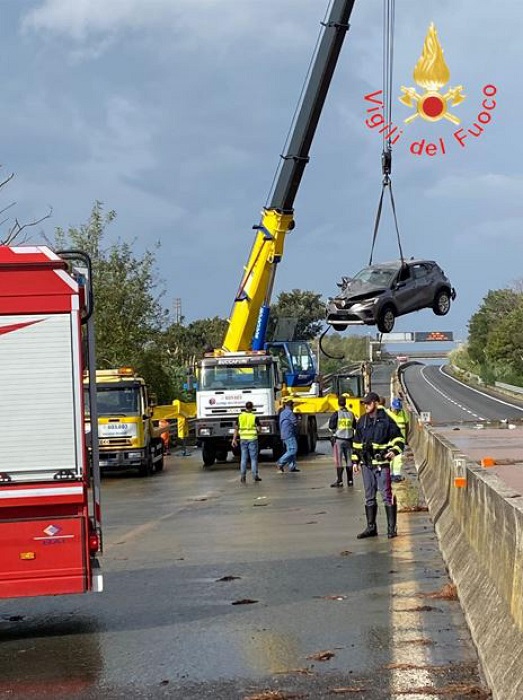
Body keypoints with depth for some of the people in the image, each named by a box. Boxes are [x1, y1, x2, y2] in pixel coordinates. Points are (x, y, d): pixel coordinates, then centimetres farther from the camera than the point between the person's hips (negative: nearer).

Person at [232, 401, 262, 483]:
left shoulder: (240, 416, 2)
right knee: (254, 458, 5)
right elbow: (258, 429, -6)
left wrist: (234, 439, 6)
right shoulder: (254, 417, -6)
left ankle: (243, 475, 2)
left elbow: (236, 429, 3)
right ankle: (255, 475, 5)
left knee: (243, 458, 7)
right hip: (252, 439, -2)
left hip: (243, 439, 3)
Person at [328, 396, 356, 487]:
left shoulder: (336, 414, -10)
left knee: (339, 461, -2)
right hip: (349, 440, 4)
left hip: (338, 439, -4)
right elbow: (354, 427, 10)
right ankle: (350, 480, 15)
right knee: (349, 460, 11)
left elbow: (331, 427, -10)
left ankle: (339, 481, -5)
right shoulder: (351, 414, 4)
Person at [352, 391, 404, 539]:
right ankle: (371, 527, 18)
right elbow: (357, 442, 20)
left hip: (382, 462, -6)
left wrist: (394, 450, -18)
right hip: (366, 464, 6)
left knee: (387, 496, -6)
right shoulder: (362, 421, 13)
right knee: (369, 497, 11)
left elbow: (398, 438, -1)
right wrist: (355, 460, 16)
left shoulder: (386, 419, -4)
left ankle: (391, 527, -2)